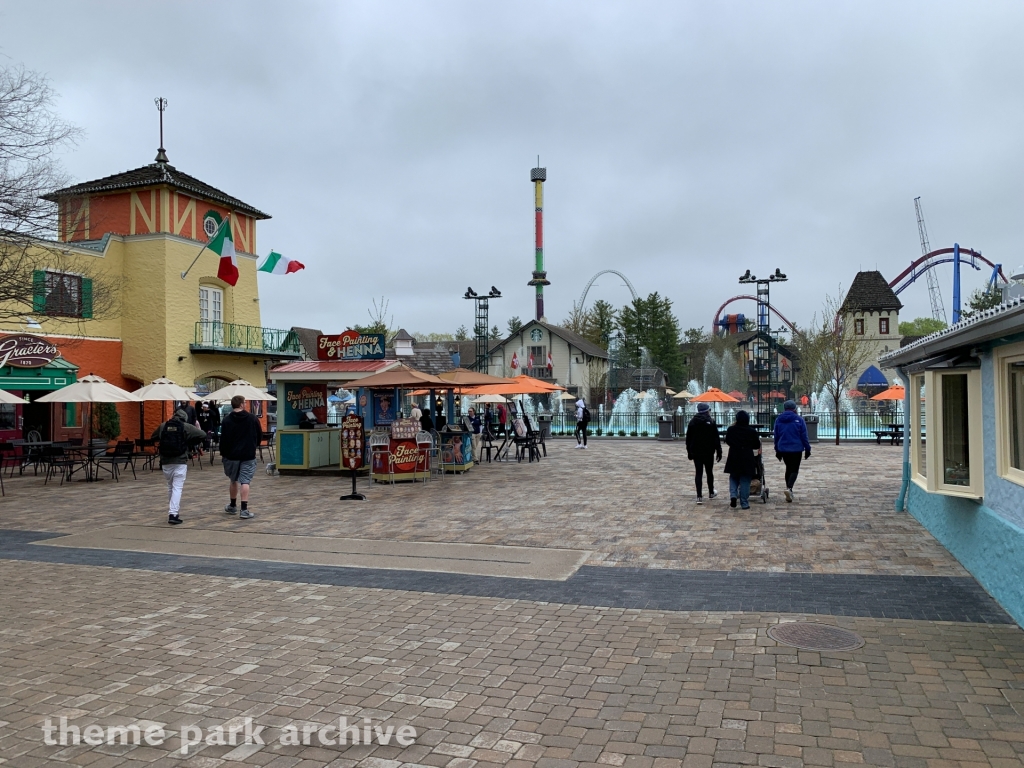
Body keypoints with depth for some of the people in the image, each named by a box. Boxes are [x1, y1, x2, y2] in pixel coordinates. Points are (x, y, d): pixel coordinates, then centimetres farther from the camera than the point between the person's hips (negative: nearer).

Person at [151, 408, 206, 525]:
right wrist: (198, 427, 16)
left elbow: (152, 437, 19)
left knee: (170, 487, 19)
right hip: (180, 462, -4)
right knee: (177, 488, -4)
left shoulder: (163, 426, 5)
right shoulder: (186, 427, -5)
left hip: (166, 462, 4)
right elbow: (203, 435, -3)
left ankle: (172, 511, 28)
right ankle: (173, 514, -13)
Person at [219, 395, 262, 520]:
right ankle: (244, 509, -14)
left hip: (231, 455, 1)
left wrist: (222, 453, 6)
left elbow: (223, 439, -6)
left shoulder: (227, 420, -4)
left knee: (234, 481, 18)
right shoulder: (253, 419, -2)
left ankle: (232, 506, 32)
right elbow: (260, 436, 6)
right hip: (248, 455, -1)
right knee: (245, 481, -4)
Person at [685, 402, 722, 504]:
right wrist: (719, 452, -5)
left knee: (699, 473, 1)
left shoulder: (692, 422, 4)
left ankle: (699, 496, -7)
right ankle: (711, 493, 30)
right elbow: (716, 439, -9)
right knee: (709, 472, 14)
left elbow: (688, 439, 9)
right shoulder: (711, 422, -8)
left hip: (696, 452, 2)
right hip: (708, 452, -2)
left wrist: (689, 452, 16)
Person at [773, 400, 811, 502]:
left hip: (783, 449, 4)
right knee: (794, 469, -1)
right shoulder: (799, 419, -8)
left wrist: (777, 450, 17)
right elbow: (804, 436, -5)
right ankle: (789, 488, -22)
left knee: (788, 468, 18)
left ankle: (789, 490, 19)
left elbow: (776, 436, 9)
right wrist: (807, 449, 4)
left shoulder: (778, 420, 3)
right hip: (796, 449, -4)